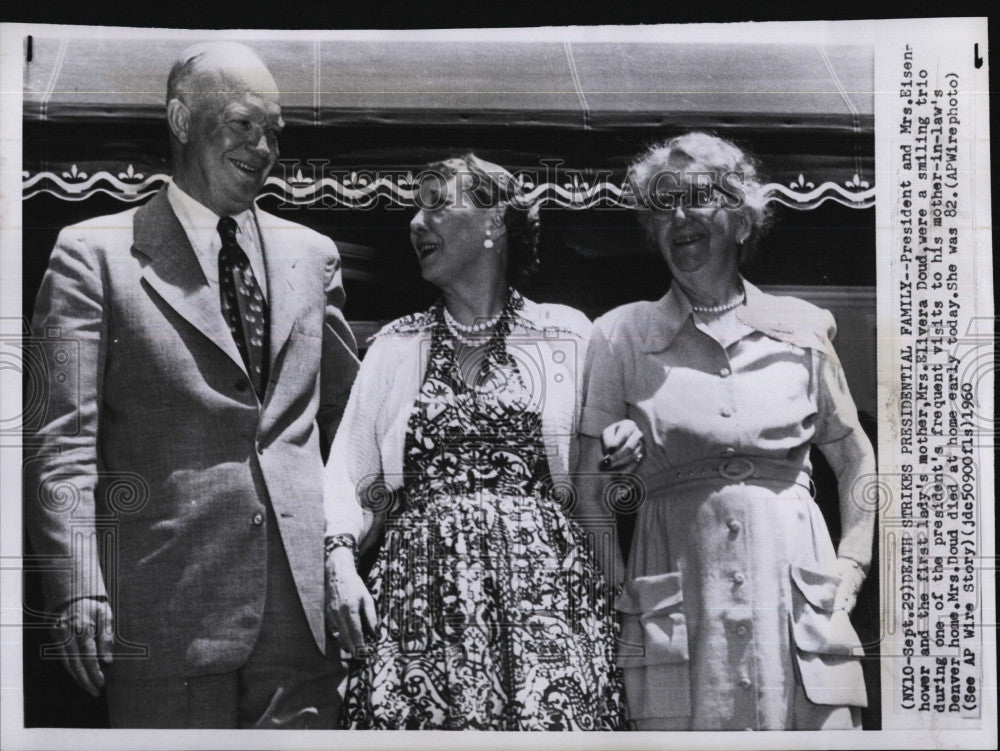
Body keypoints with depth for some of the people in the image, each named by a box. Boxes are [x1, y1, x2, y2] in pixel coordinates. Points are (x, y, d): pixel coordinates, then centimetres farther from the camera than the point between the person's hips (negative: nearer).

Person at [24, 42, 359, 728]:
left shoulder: (311, 254, 14)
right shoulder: (95, 254, 1)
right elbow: (64, 437, -6)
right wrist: (78, 587, -15)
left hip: (305, 606, 4)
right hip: (168, 607, -3)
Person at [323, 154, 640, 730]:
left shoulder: (567, 333, 10)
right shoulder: (395, 345, 16)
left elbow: (593, 463, 18)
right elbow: (350, 468, 11)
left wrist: (624, 452, -5)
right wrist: (339, 559, -5)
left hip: (542, 577, -1)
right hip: (421, 585, 2)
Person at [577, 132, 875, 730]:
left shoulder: (802, 328, 9)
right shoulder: (621, 336, 6)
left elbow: (858, 462, 16)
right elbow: (593, 487, 6)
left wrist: (850, 569, 5)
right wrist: (616, 591, -3)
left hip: (798, 606, 1)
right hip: (676, 604, -1)